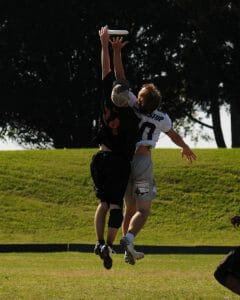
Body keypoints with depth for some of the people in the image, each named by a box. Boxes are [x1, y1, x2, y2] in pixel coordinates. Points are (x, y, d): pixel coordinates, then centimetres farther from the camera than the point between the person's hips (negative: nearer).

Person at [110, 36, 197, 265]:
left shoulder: (132, 106, -5)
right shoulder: (161, 118, -4)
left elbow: (120, 77, -7)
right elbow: (174, 135, 16)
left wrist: (116, 51, -5)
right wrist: (186, 148, 36)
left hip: (123, 159, 3)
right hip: (142, 162, -3)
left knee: (130, 207, 15)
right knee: (143, 210, -3)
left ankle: (129, 251, 12)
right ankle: (128, 239, -29)